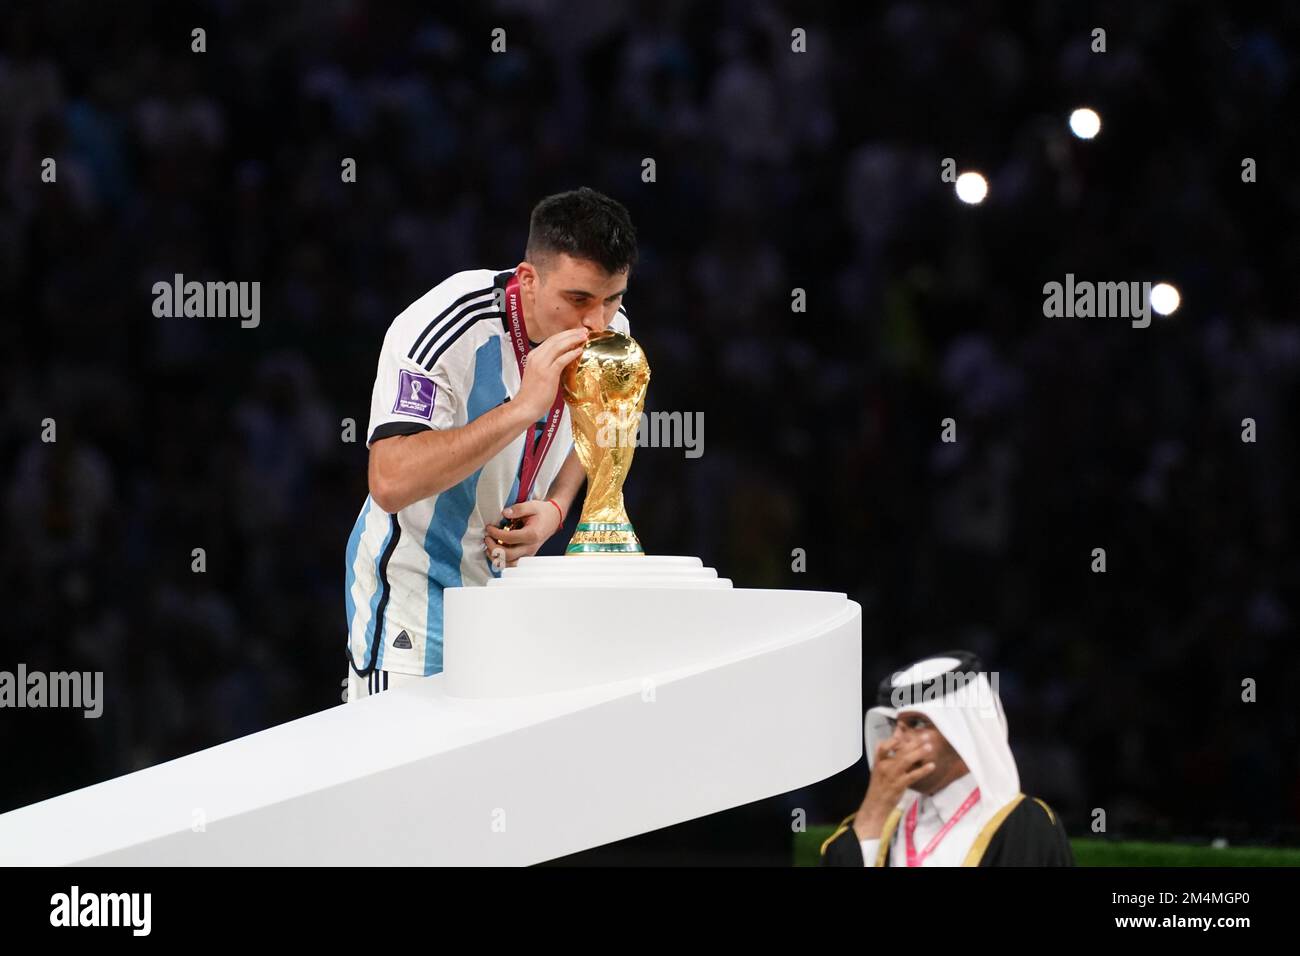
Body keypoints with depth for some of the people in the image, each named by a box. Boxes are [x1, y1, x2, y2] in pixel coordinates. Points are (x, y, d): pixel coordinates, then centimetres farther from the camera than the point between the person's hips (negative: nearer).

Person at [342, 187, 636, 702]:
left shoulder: (610, 329, -7)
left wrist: (554, 508, -5)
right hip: (411, 588, -6)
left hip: (507, 575, 6)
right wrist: (523, 408, -41)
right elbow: (390, 483, -37)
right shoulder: (443, 330, -28)